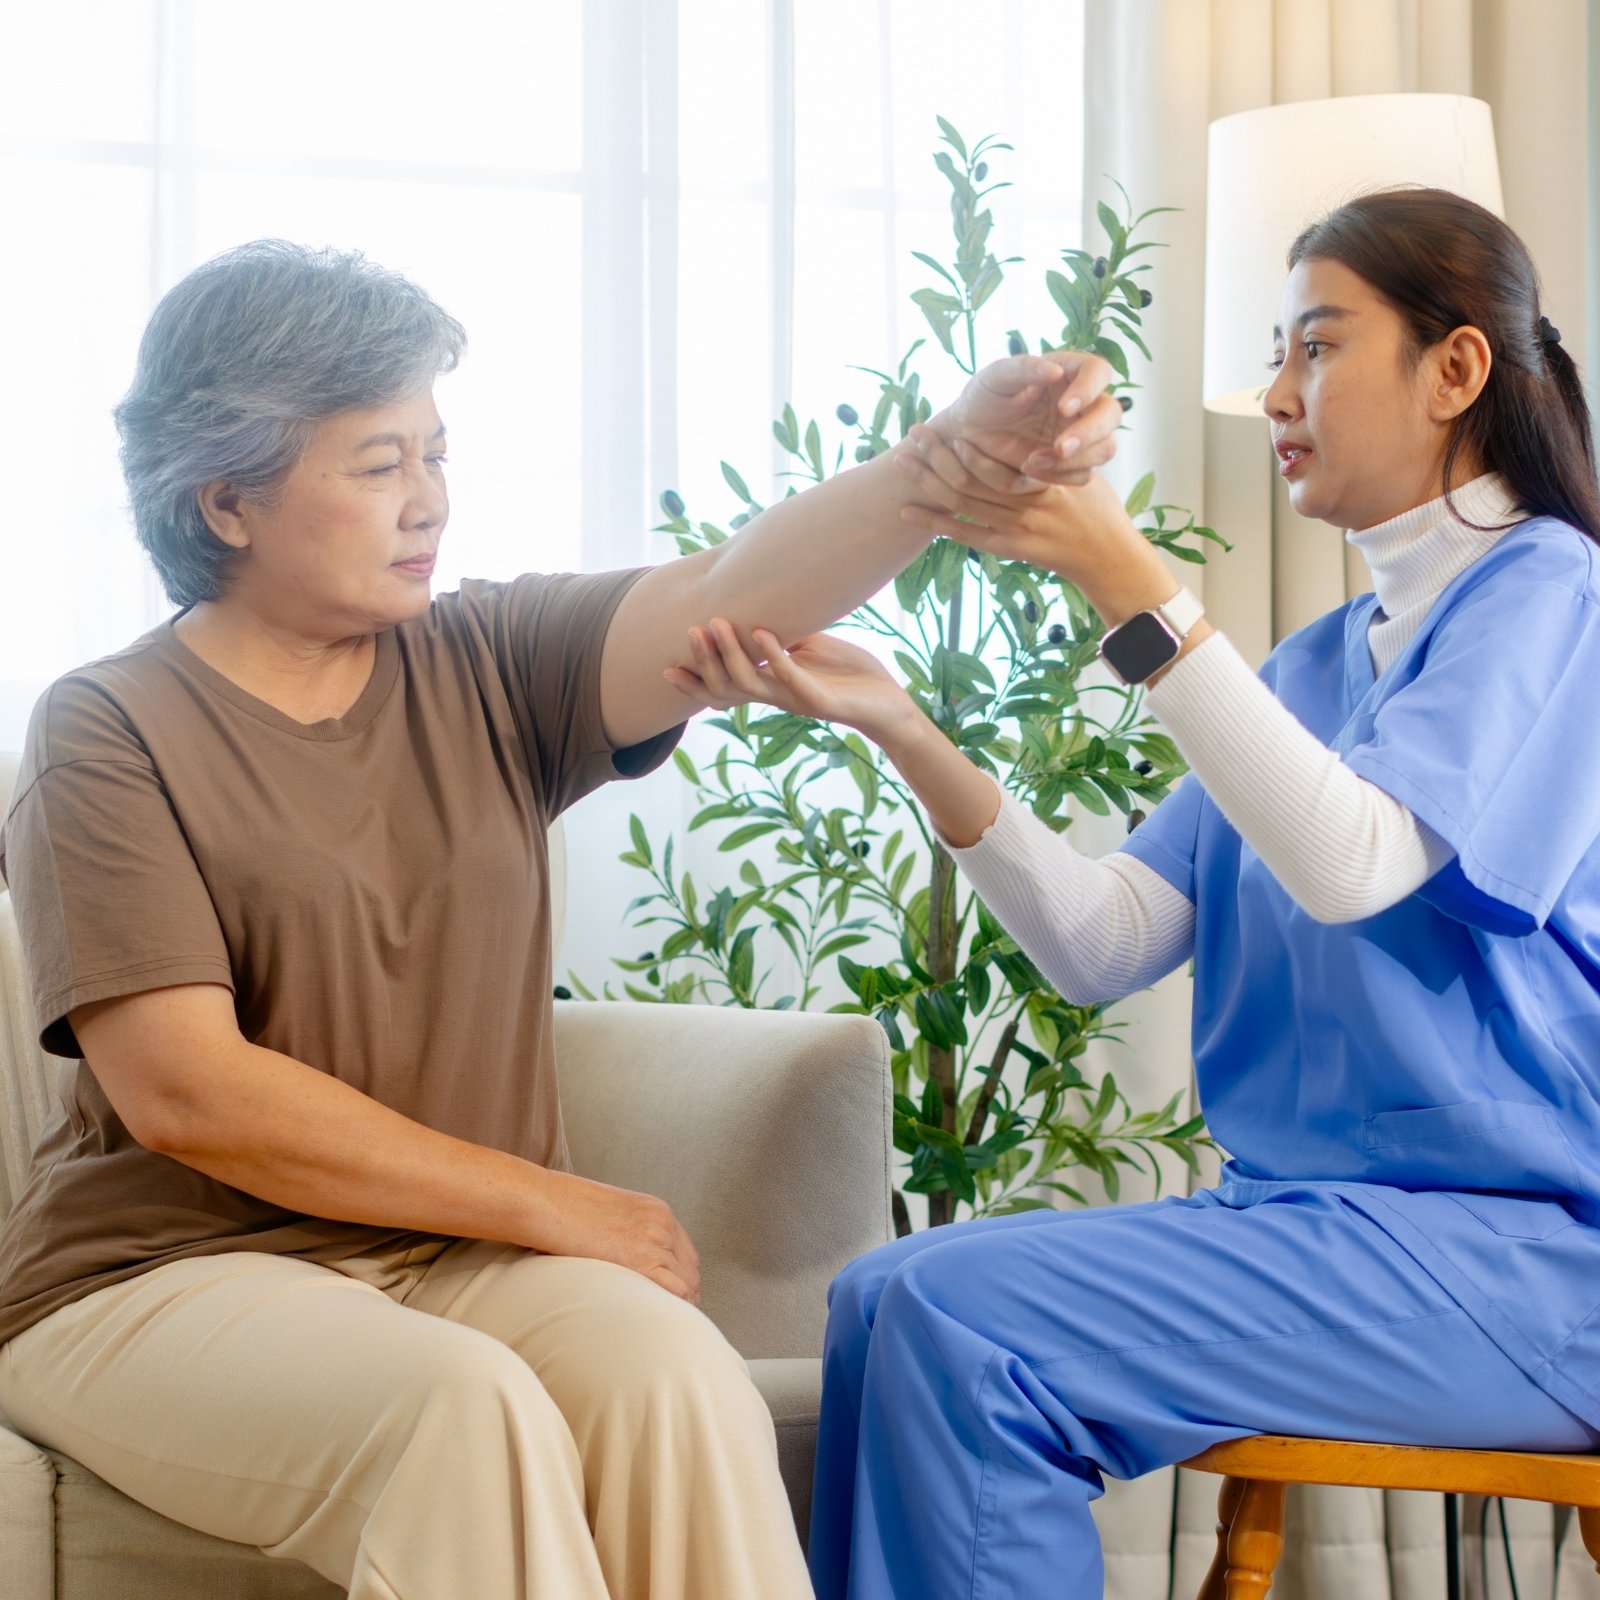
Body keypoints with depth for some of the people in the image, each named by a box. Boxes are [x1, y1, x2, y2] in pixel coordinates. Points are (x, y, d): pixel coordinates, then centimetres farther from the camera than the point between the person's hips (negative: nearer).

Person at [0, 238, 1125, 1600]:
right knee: (464, 1408, -34)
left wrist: (958, 458, -28)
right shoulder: (111, 733, -4)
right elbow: (186, 1091, -13)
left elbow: (726, 603, -9)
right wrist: (549, 1203, -12)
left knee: (672, 1371, -27)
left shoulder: (484, 669, 9)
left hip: (458, 1256, 4)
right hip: (167, 1280, -4)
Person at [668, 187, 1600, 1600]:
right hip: (1316, 1217, 8)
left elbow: (1355, 864, -24)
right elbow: (1105, 946, 7)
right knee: (882, 1306, -7)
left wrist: (1119, 571, -23)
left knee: (964, 1322, -22)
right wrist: (900, 729, -4)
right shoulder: (1319, 662, 17)